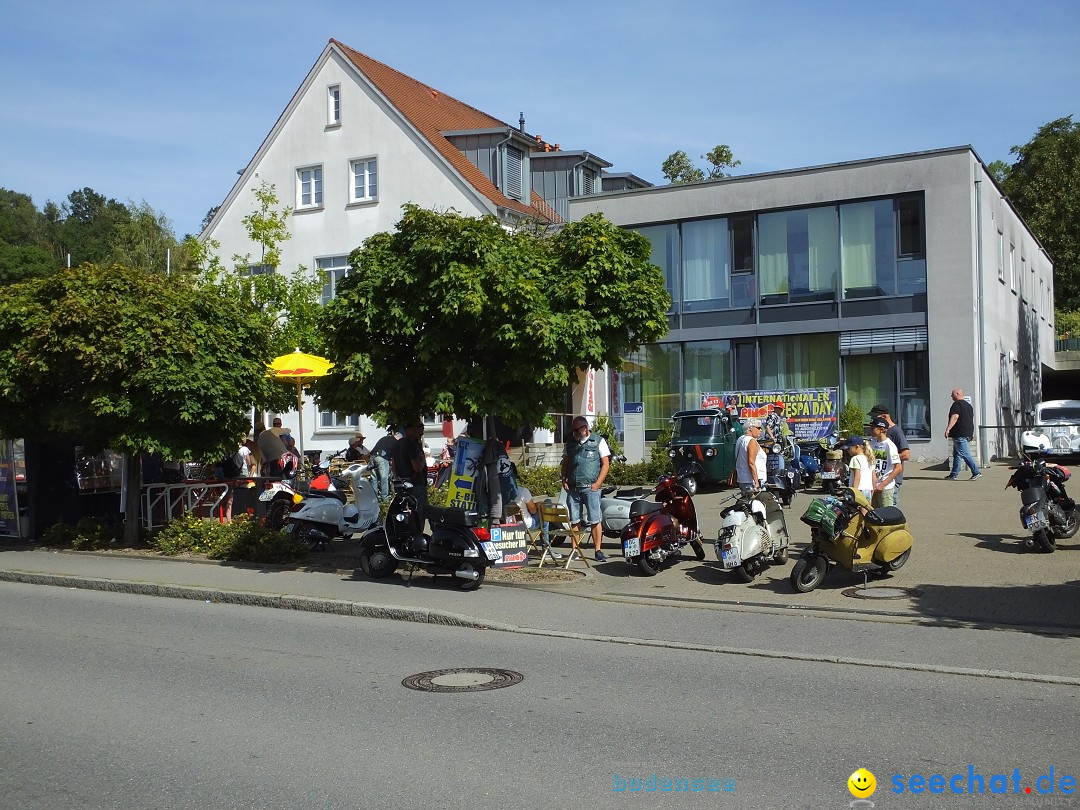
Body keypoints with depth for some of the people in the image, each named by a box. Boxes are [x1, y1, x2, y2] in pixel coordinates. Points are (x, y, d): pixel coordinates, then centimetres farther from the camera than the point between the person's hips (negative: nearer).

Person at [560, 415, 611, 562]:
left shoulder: (599, 441, 2)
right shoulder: (570, 442, 15)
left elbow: (605, 464, 0)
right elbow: (565, 463, 20)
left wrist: (598, 483, -9)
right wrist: (564, 480, 5)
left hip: (590, 487, -4)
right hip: (572, 488, 4)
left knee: (595, 520, -4)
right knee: (575, 521, 5)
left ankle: (597, 551, 0)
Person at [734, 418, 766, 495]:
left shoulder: (740, 439, 15)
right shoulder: (752, 441, -13)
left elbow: (737, 461, 20)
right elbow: (751, 463, -21)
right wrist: (756, 482, -22)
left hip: (741, 480, 10)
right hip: (751, 482, -10)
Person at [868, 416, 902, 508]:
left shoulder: (889, 445, -13)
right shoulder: (872, 443, 9)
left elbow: (899, 468, -18)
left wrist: (882, 485, -19)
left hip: (886, 487, -7)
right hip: (873, 486, 7)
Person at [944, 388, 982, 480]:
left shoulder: (957, 404, -10)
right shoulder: (968, 405, 20)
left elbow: (954, 417, -23)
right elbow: (972, 419, 25)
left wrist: (948, 429, -27)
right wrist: (972, 433, 31)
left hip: (959, 434, -10)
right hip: (968, 433, 10)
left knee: (965, 454, -11)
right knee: (957, 454, 14)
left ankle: (976, 472, -16)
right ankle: (954, 474, 15)